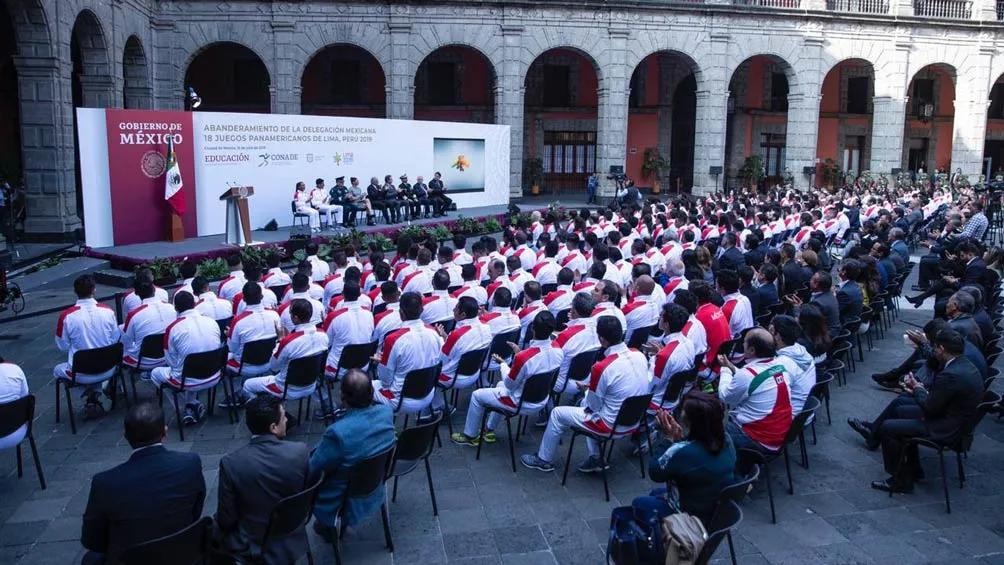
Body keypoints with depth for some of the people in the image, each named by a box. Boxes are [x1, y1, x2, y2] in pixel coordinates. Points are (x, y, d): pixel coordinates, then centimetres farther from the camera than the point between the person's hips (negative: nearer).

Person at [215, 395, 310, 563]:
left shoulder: (231, 462, -22)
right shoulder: (300, 452, -19)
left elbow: (226, 519, -13)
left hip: (249, 548, -3)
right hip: (292, 544, 3)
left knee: (214, 525, 27)